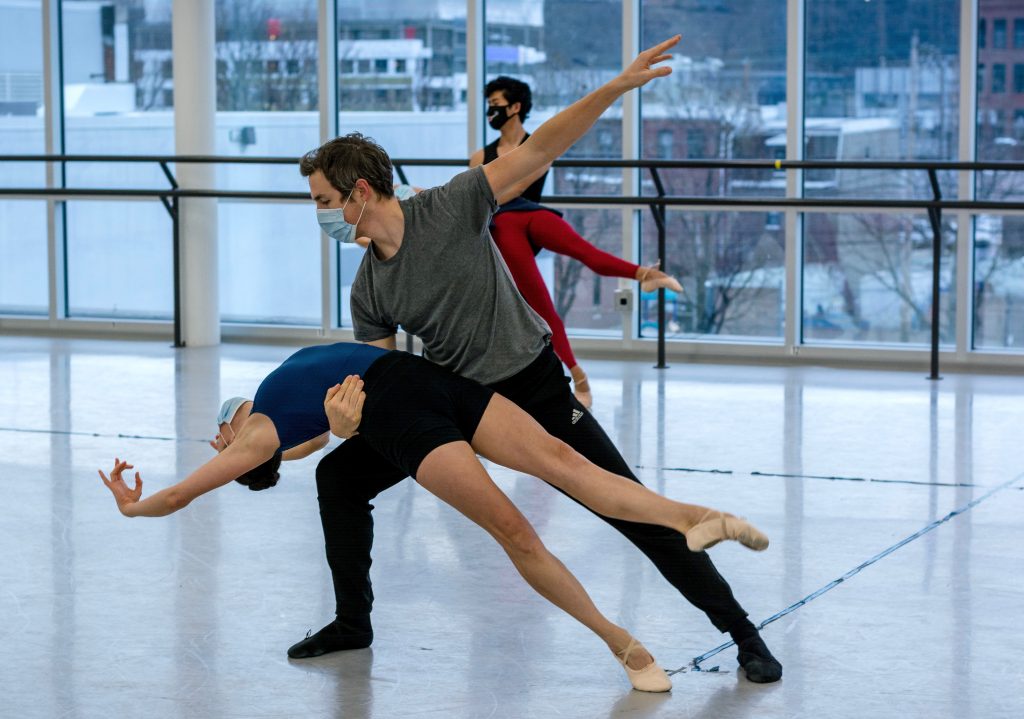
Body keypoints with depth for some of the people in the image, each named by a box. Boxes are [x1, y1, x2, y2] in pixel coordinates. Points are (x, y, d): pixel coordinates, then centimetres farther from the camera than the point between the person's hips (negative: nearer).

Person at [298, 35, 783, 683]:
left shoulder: (450, 208, -18)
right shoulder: (368, 290, -2)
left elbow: (537, 151, -22)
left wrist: (616, 88, -30)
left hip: (534, 389, -5)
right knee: (338, 476, 0)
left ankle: (742, 633, 3)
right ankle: (353, 624, 15)